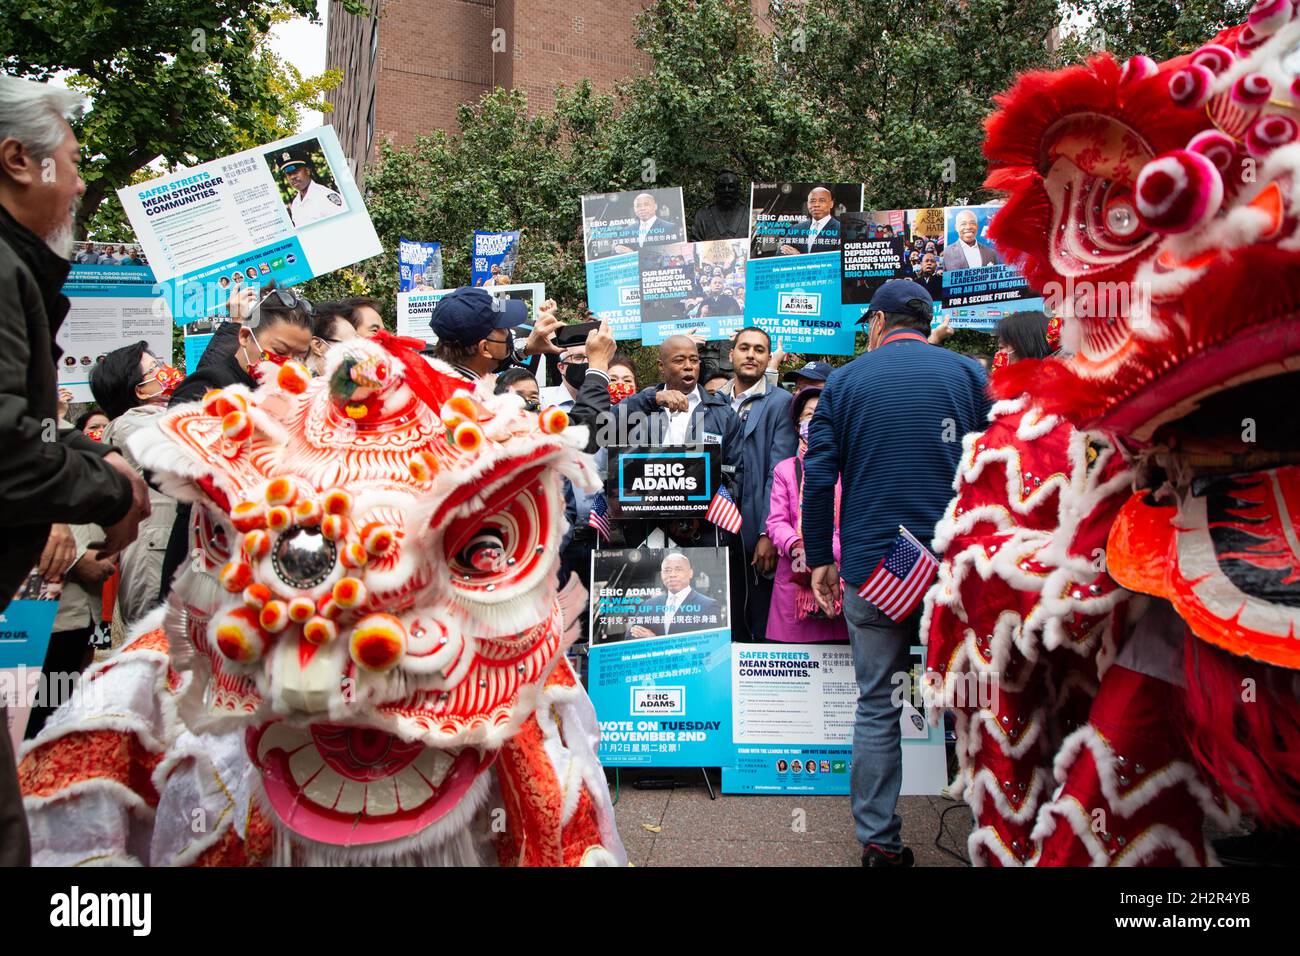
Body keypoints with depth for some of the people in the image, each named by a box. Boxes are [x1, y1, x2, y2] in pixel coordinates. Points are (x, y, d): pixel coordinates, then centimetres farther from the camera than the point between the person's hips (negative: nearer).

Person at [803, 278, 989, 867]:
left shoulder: (845, 381, 4)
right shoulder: (968, 375, 5)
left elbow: (819, 477, -1)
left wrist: (820, 558, 6)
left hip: (873, 567, 0)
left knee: (876, 706, 8)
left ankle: (879, 841, 12)